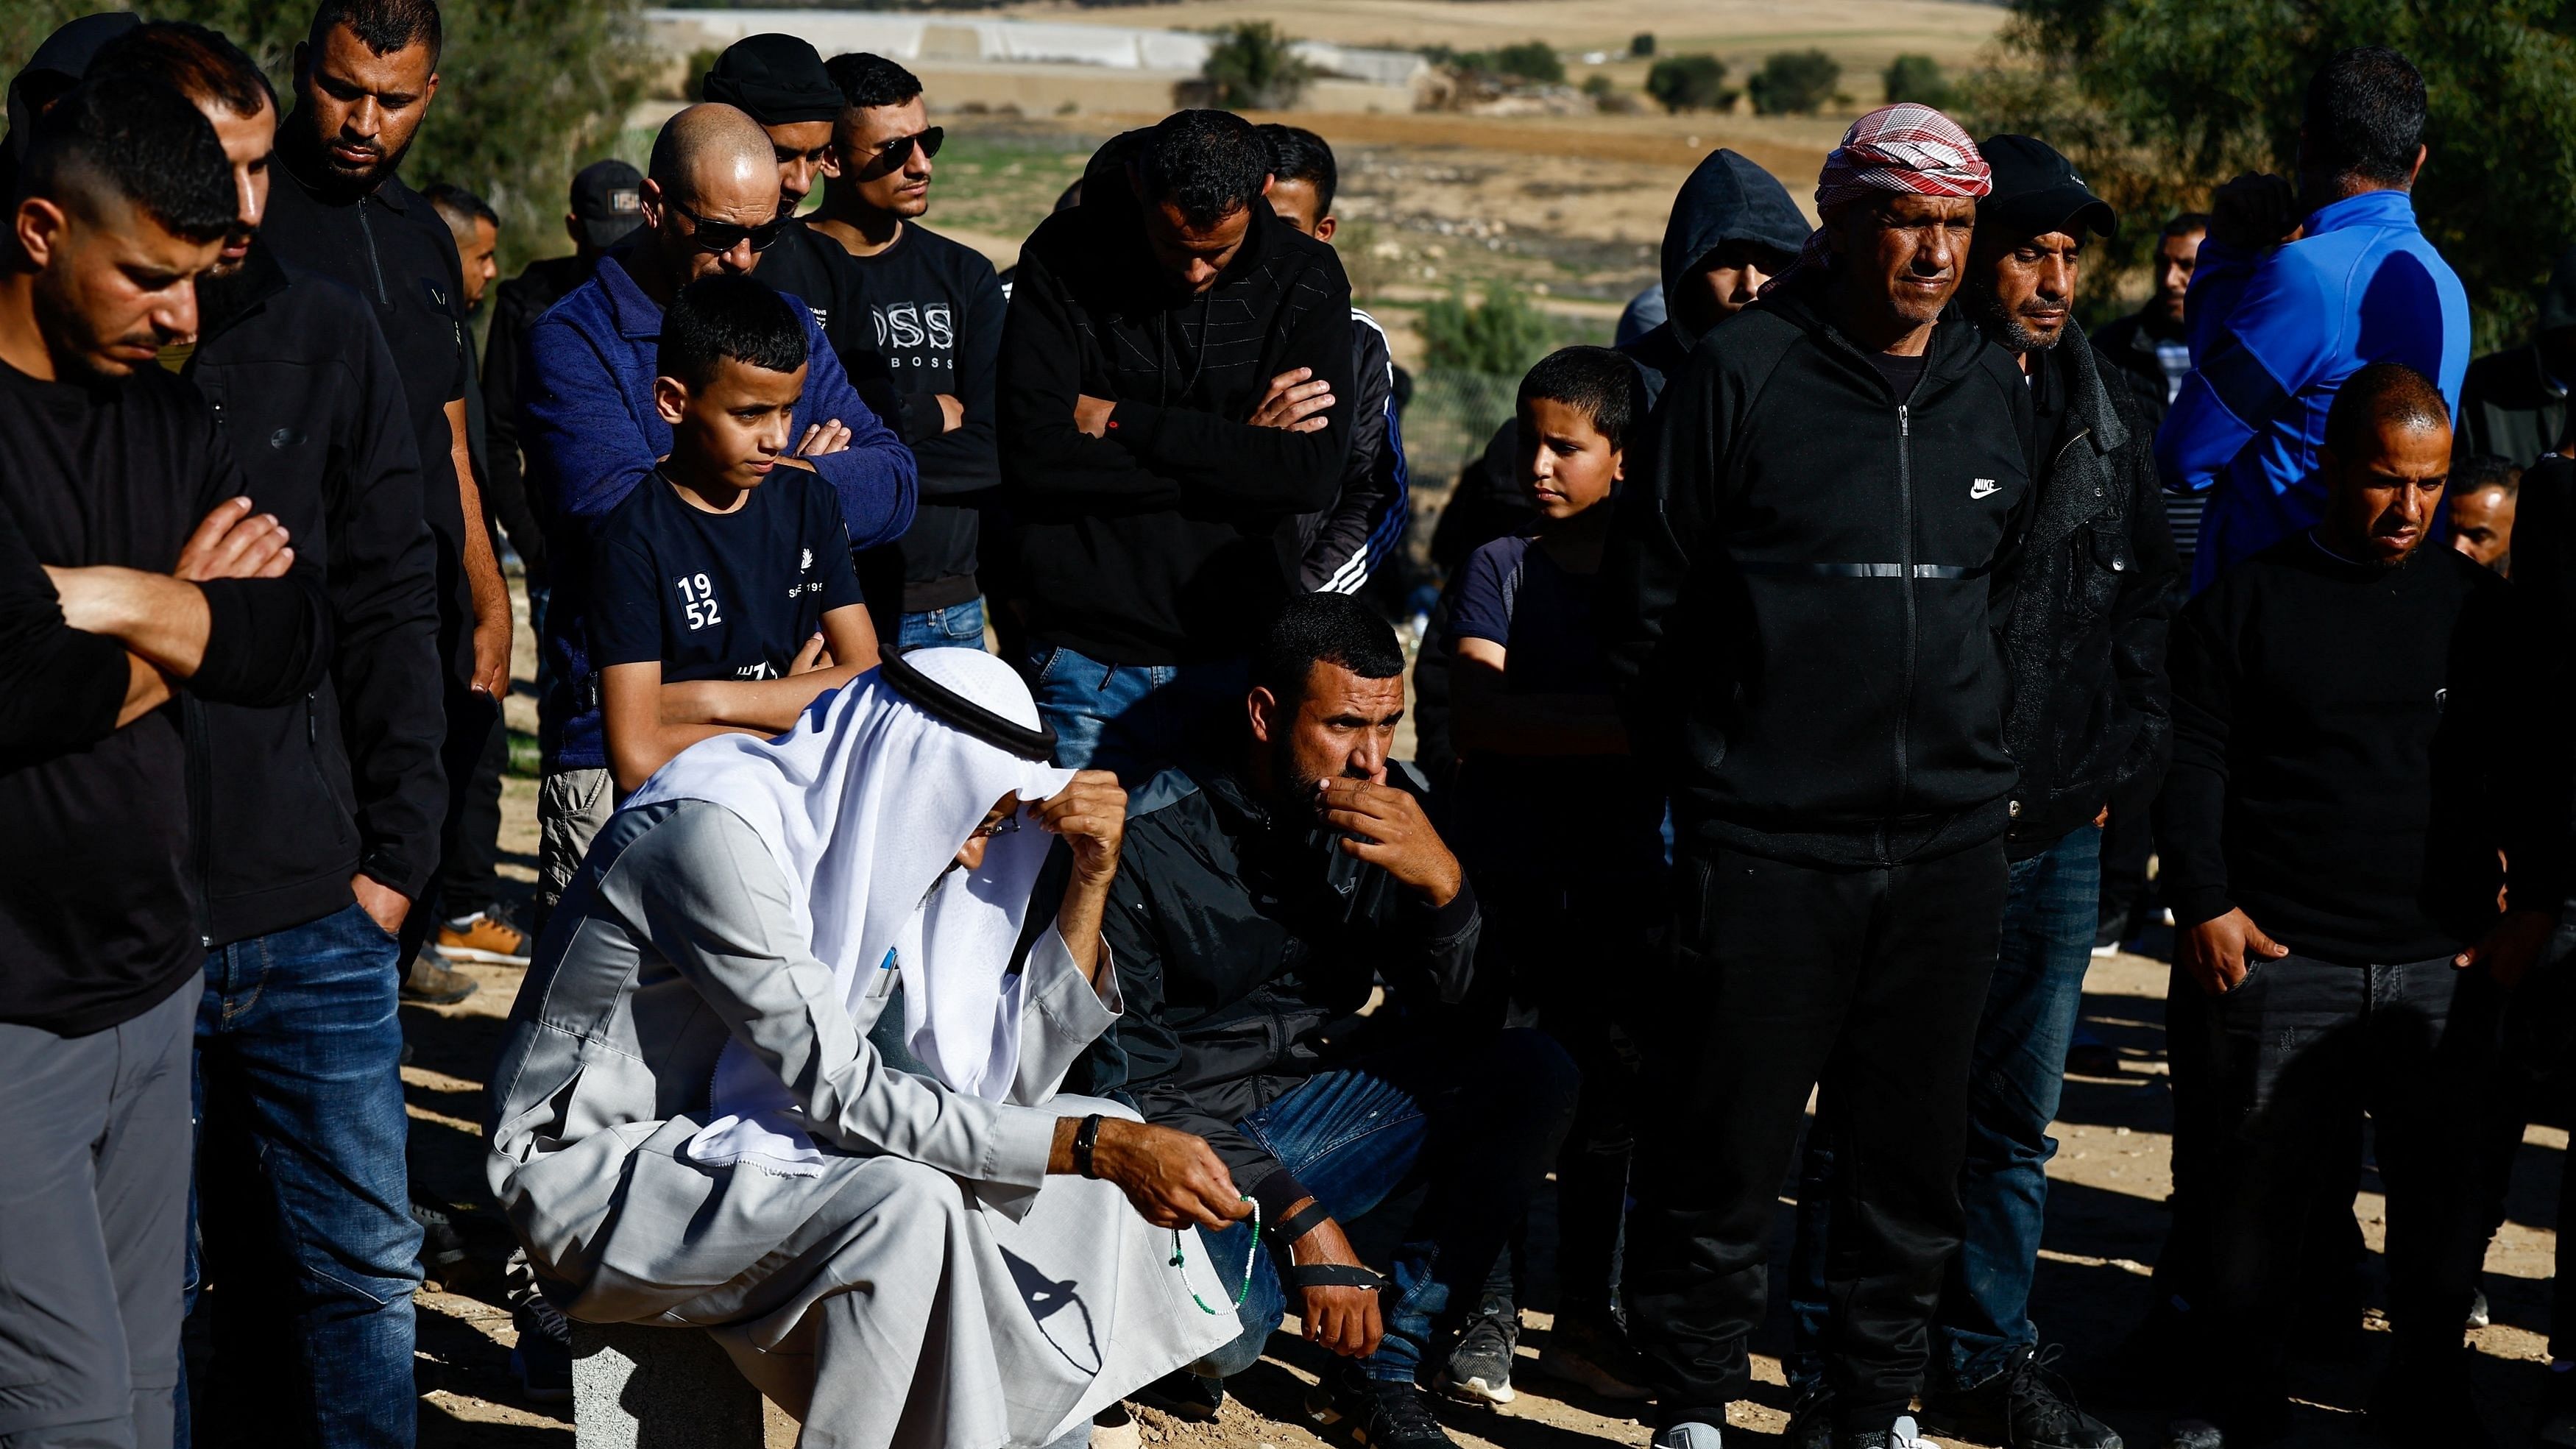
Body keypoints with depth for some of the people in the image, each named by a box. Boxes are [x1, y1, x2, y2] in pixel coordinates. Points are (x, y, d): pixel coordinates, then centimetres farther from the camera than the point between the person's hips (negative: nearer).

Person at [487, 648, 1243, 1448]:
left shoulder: (878, 842, 1)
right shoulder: (718, 831, -25)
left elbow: (1004, 1078, 0)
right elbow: (842, 1091, -28)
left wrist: (1091, 877, -9)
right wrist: (1098, 1147, -30)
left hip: (737, 1135, 8)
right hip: (600, 1170, -8)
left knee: (1088, 1170, 0)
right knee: (905, 1207, -33)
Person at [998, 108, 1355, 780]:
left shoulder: (1306, 279, 0)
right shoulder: (1062, 260, -4)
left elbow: (1313, 473, -12)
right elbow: (1036, 456, -13)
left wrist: (1119, 422, -12)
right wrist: (1233, 453, -12)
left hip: (1242, 652, 1)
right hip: (1086, 657, -1)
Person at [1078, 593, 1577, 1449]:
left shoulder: (1384, 818, -2)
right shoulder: (1151, 847, -17)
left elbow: (1446, 1008, -3)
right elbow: (1130, 1084, -16)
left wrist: (1442, 882, -25)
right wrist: (1301, 1215, -25)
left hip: (1313, 1104, 6)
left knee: (1533, 1076, -13)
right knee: (1224, 1325, -35)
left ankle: (1386, 1364, -9)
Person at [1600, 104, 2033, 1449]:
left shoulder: (2000, 393, 9)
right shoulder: (1740, 376, -5)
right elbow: (1644, 600, 0)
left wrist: (1989, 757, 15)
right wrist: (1702, 769, 3)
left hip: (1948, 840, 4)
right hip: (1764, 840, -4)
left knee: (1914, 1144, 12)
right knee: (1725, 1143, 2)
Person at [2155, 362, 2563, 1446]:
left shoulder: (2477, 608, 11)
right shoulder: (2248, 603, 4)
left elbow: (2530, 775, 15)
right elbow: (2194, 766, 2)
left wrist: (2535, 903, 6)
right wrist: (2204, 904, -6)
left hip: (2446, 966, 2)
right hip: (2283, 960, -2)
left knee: (2443, 1182, 6)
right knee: (2264, 1174, 2)